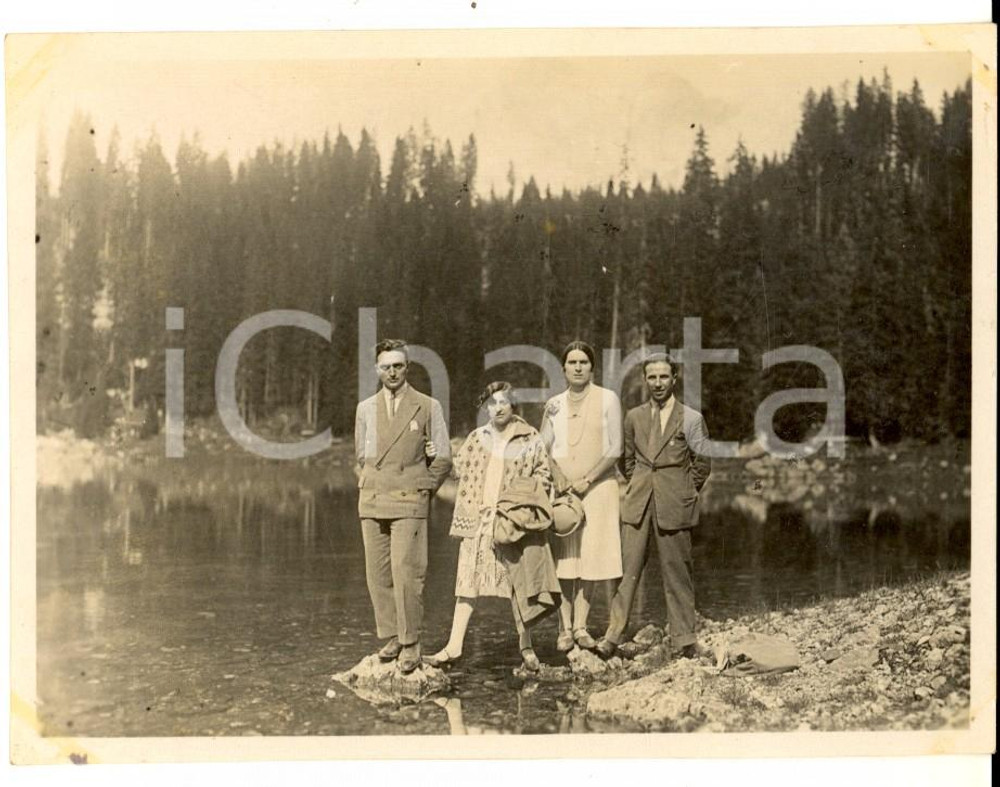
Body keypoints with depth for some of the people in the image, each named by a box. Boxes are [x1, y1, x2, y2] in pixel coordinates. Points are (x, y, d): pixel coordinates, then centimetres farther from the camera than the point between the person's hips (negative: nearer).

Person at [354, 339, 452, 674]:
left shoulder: (428, 407, 2)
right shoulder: (365, 409, 11)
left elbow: (443, 458, 5)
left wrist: (422, 490, 4)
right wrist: (371, 486, 12)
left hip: (408, 503, -4)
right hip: (371, 503, 4)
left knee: (406, 573, -10)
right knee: (377, 574, 4)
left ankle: (410, 643, -1)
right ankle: (391, 637, 15)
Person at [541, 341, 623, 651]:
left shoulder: (607, 399, 1)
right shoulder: (554, 404, 9)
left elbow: (615, 448, -3)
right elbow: (543, 449, 9)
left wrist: (587, 480, -10)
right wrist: (562, 482, -6)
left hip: (598, 486, -1)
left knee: (591, 555, -2)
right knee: (562, 557, -2)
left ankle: (580, 626, 4)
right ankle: (565, 628, 3)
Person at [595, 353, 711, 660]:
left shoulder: (691, 419, 1)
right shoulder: (634, 416, 10)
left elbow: (703, 462, 7)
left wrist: (685, 493, 7)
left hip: (673, 505, -2)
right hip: (638, 503, 2)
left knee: (676, 572, 3)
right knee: (627, 568, -1)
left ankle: (683, 640, 12)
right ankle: (612, 636, 1)